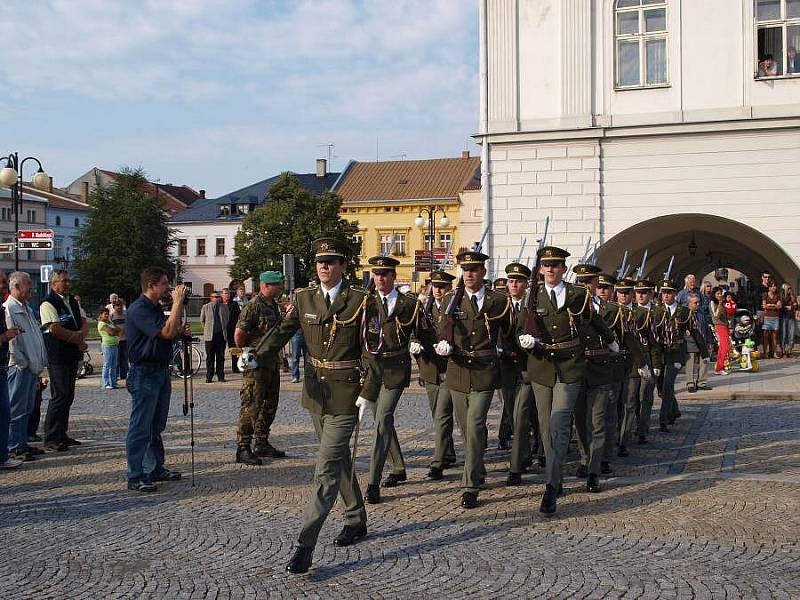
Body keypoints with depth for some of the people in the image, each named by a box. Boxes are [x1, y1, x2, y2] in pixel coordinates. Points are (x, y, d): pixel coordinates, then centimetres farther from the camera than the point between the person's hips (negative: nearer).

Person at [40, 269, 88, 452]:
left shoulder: (73, 301, 16)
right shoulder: (48, 304, -9)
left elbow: (85, 325, 11)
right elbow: (56, 329, -18)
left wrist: (79, 334, -12)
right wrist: (78, 340, -10)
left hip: (72, 355, 8)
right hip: (58, 357, -8)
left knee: (68, 396, 12)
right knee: (60, 396, -8)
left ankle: (61, 434, 21)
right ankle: (51, 439, -3)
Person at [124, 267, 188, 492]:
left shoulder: (156, 307, 15)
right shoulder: (139, 309, -16)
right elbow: (166, 332, -26)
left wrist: (180, 332, 5)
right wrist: (177, 303, -20)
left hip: (161, 370, 10)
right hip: (144, 372, -10)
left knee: (157, 425, 16)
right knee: (140, 428, -5)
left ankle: (156, 469, 25)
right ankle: (135, 477, -1)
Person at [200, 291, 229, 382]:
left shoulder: (224, 307, 8)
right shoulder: (205, 307, 3)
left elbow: (227, 319, 19)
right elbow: (202, 320, 13)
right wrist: (207, 329, 12)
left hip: (221, 335, 2)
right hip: (210, 335, -2)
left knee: (221, 357, 5)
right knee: (210, 357, 0)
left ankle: (221, 376, 11)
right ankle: (209, 377, 6)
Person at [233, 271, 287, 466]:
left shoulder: (274, 305, 14)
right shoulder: (253, 306, -15)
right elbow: (239, 333, -19)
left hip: (272, 363, 10)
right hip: (256, 364, -9)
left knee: (270, 404, 15)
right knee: (252, 406, -7)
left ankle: (262, 444, 25)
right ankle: (243, 448, -2)